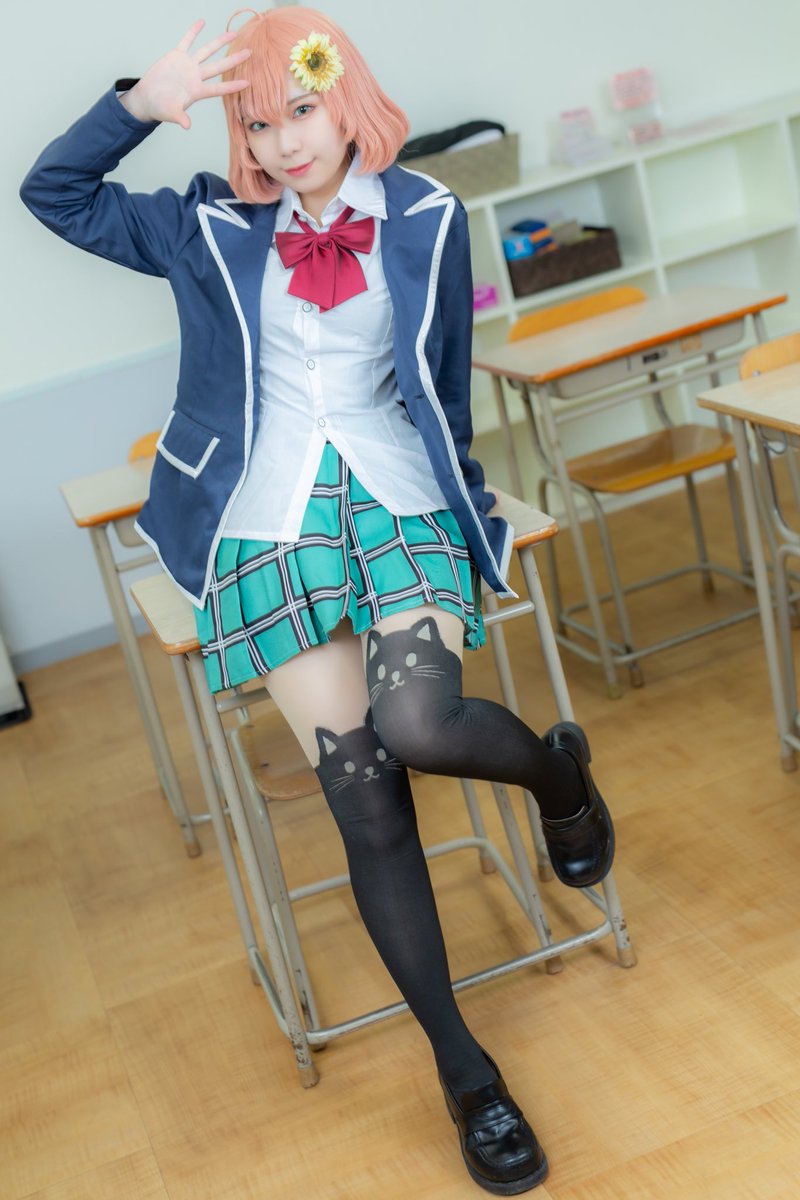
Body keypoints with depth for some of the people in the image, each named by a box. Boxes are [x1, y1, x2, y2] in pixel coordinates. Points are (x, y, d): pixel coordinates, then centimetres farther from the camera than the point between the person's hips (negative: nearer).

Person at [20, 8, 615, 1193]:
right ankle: (461, 1063, 2)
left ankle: (558, 765, 8)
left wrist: (459, 498, 19)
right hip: (269, 521, 0)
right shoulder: (212, 227, 10)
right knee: (365, 796, -11)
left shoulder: (427, 217, 9)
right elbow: (54, 194, 13)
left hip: (398, 496, 0)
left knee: (414, 724, -29)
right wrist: (139, 102, -1)